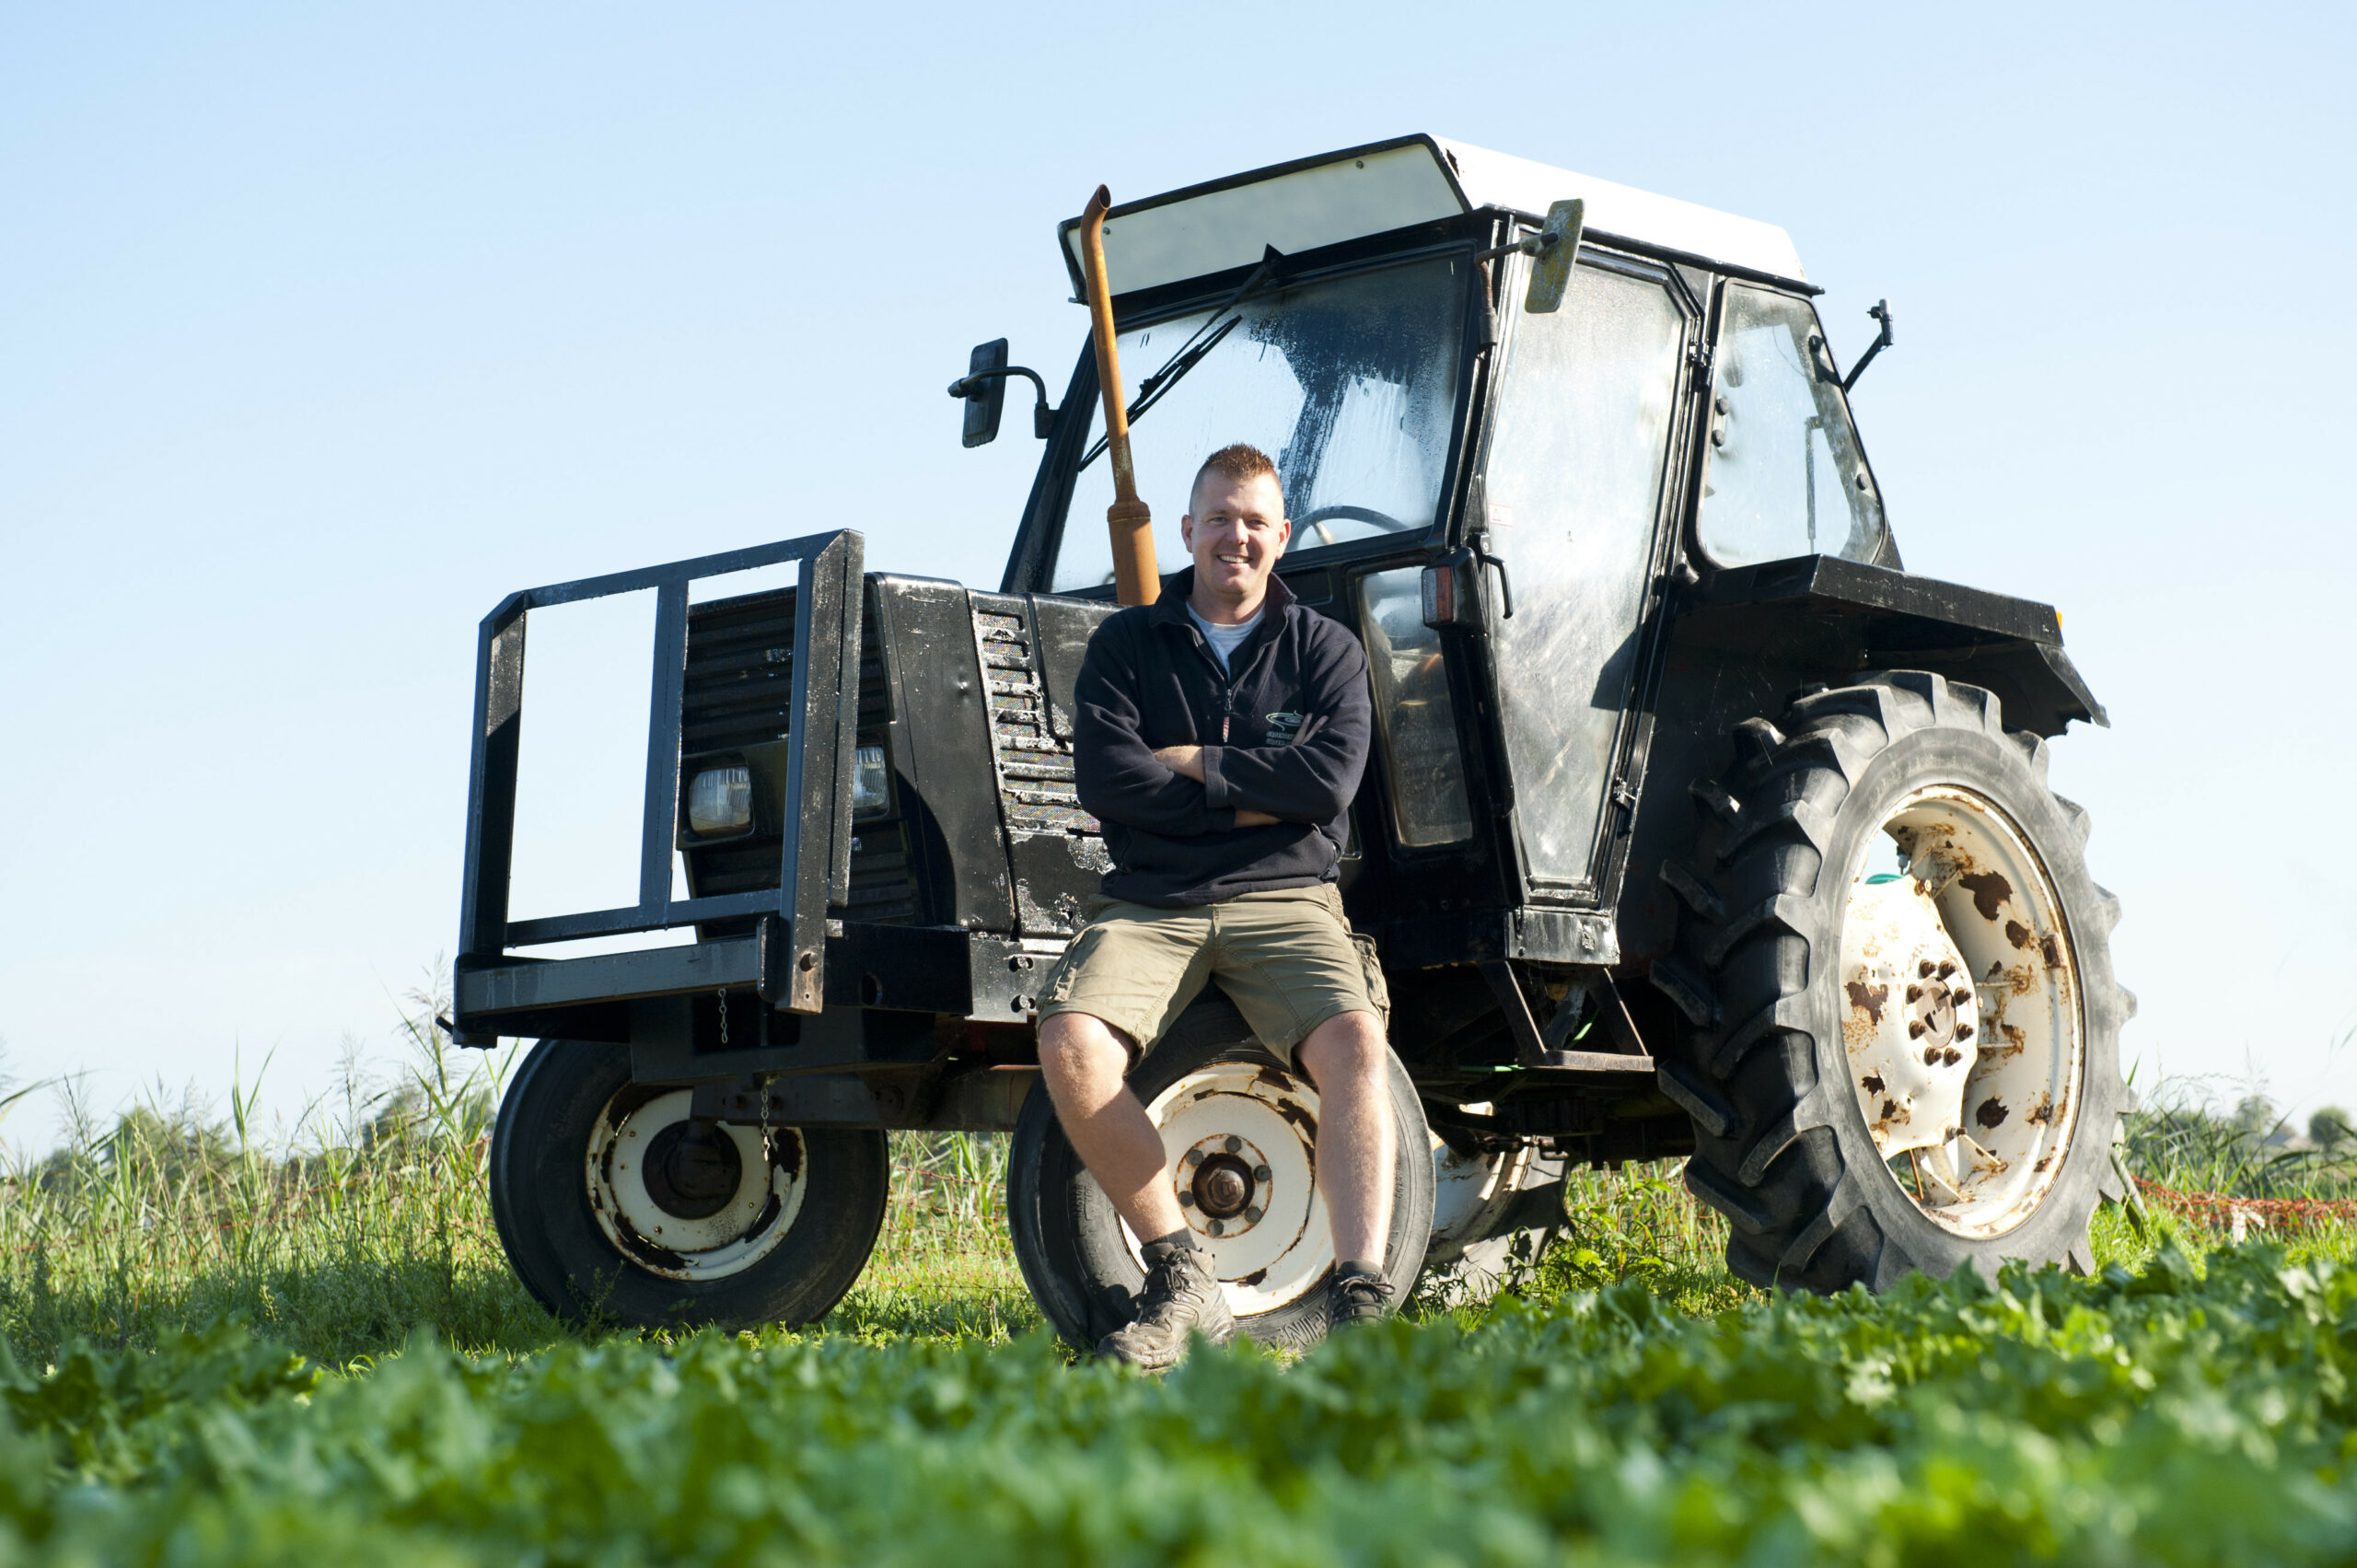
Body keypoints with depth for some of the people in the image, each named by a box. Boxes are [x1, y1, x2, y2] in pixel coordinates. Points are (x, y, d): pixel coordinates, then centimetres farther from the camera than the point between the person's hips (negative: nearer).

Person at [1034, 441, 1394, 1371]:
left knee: (1354, 1042, -31)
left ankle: (1360, 1296, -35)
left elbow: (1330, 779, -7)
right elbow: (1103, 779, -5)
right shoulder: (1126, 644, 11)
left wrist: (1192, 762, -5)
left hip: (1284, 901, 0)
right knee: (1071, 1042, -29)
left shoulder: (1324, 650, 11)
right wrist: (1251, 799, -8)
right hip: (1150, 903, 1)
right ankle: (1180, 1280, -17)